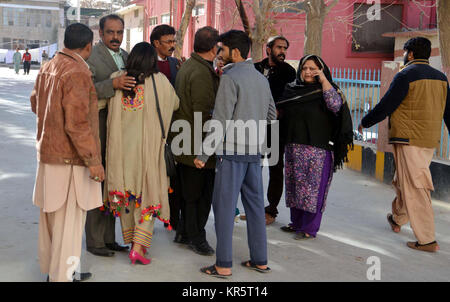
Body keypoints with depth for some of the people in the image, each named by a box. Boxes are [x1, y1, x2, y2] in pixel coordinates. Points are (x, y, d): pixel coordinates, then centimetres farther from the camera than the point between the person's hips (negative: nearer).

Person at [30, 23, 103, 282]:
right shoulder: (78, 72, -19)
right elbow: (78, 124, -23)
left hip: (48, 152, 9)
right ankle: (62, 275, 7)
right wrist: (93, 161, -19)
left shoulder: (48, 68, 9)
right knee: (69, 221, -1)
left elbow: (35, 103, 23)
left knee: (51, 215, 18)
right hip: (70, 157, -9)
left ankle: (51, 269, 32)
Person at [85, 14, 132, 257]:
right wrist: (112, 84, -30)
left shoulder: (125, 57, 15)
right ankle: (94, 241, 8)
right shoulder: (90, 56, -8)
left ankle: (109, 238, 23)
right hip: (98, 129, -7)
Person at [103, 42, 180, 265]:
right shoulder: (159, 81, -9)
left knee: (126, 194, 16)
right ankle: (138, 248, -1)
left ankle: (131, 240, 27)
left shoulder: (117, 79, -6)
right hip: (147, 148, -3)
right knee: (148, 193, 7)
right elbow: (175, 104, 6)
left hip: (121, 147, 3)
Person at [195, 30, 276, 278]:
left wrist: (203, 154, -12)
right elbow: (271, 116, 18)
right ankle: (259, 260, 19)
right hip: (255, 150, 7)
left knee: (224, 206, -1)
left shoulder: (230, 78, -10)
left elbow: (221, 120, -15)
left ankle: (223, 265, 3)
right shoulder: (261, 79, 12)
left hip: (232, 150, -7)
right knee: (255, 204, 12)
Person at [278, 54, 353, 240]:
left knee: (313, 188, -3)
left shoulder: (325, 90, -3)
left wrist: (324, 80, -19)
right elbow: (282, 112, 25)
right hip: (293, 147, 6)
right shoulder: (292, 89, 12)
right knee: (295, 185, 12)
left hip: (317, 149, -6)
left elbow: (335, 104, -24)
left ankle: (310, 229, 4)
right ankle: (297, 223, 25)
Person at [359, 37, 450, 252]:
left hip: (409, 140, -8)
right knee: (403, 181, 24)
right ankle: (397, 219, 41)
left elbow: (385, 106, -11)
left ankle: (427, 240, -5)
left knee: (414, 188, -5)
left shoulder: (406, 75, -11)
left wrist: (365, 123, 3)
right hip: (431, 141, 8)